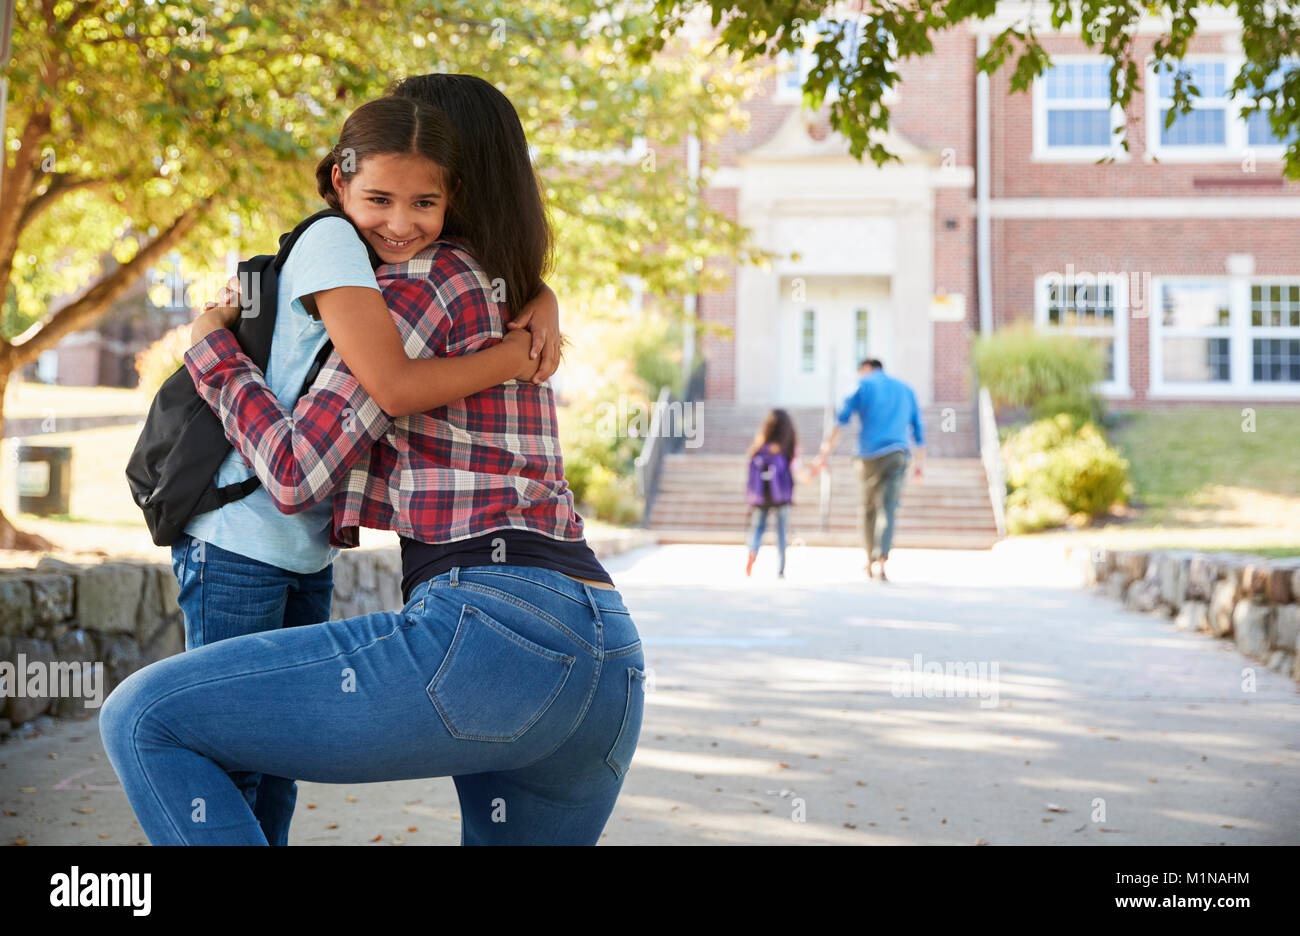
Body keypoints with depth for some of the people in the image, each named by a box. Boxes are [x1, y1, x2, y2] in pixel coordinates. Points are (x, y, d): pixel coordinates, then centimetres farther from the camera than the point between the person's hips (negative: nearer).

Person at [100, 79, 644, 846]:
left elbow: (300, 473, 0)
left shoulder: (426, 282, 2)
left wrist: (217, 354, 16)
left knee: (143, 719, -4)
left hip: (487, 628, -9)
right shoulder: (508, 305, 29)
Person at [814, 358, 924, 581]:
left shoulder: (864, 385, 9)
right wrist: (920, 462, 22)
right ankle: (882, 558, -23)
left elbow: (842, 418, -2)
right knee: (888, 511, -5)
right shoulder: (905, 389, 21)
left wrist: (827, 449, -5)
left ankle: (870, 561, 16)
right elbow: (918, 428, 20)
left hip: (871, 456, -2)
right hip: (898, 454, 2)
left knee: (868, 510, 12)